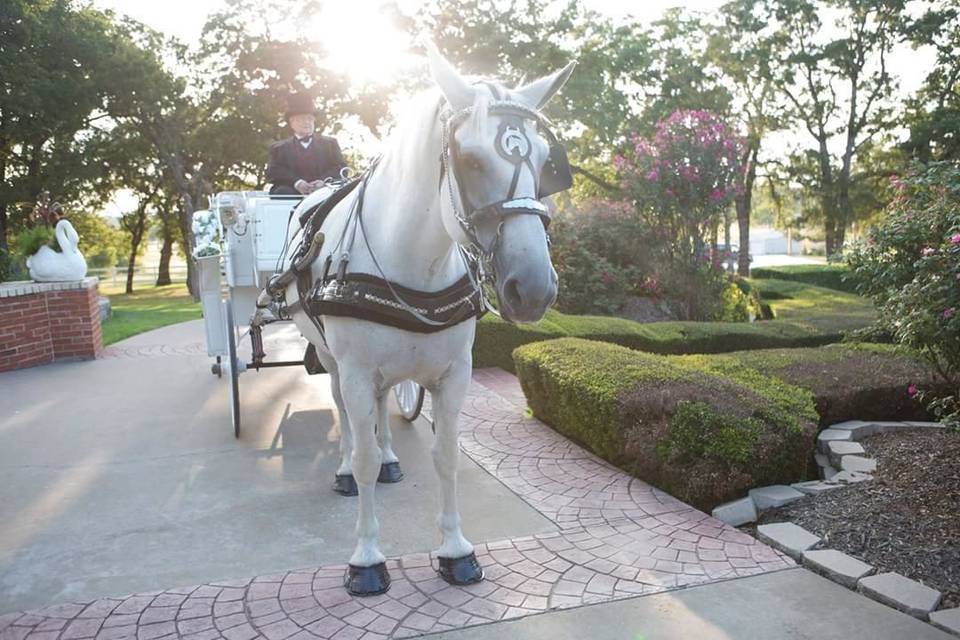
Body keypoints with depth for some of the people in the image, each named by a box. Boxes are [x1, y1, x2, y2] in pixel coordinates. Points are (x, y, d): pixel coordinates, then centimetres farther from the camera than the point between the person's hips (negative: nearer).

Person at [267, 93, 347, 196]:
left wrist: (324, 181, -12)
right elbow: (273, 171, 7)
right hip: (292, 190, 1)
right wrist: (296, 182, -15)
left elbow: (341, 167, 10)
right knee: (282, 191, -33)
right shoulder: (279, 147, 22)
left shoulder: (330, 143, 25)